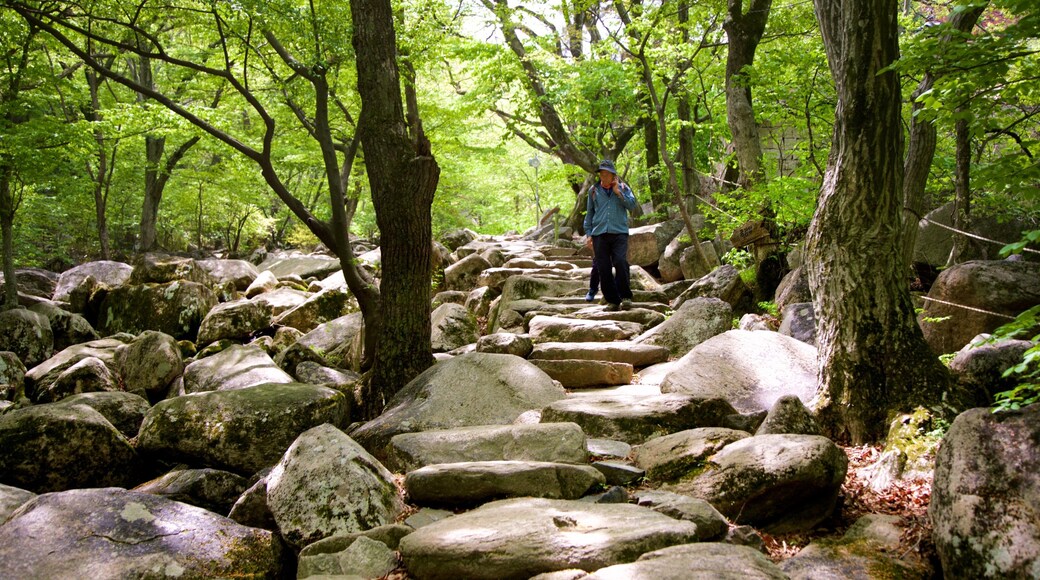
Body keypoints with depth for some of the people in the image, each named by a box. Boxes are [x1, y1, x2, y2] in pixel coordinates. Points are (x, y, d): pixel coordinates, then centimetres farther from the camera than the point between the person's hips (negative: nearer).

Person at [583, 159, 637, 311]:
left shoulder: (623, 188, 10)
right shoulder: (594, 190, 13)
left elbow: (632, 205, -1)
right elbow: (589, 213, 17)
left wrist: (618, 192, -8)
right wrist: (588, 234, 11)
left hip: (619, 232, -2)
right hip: (599, 234, 2)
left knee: (620, 262, -20)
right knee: (603, 268, -2)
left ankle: (625, 296, -8)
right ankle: (612, 300, 6)